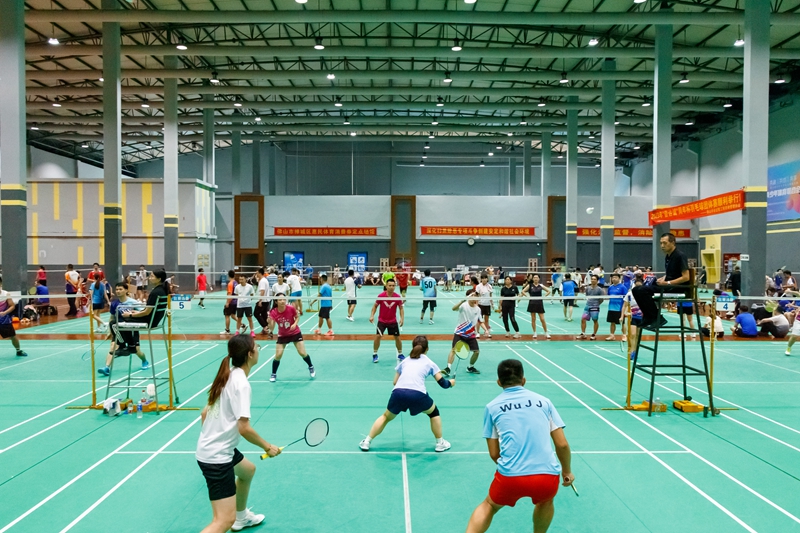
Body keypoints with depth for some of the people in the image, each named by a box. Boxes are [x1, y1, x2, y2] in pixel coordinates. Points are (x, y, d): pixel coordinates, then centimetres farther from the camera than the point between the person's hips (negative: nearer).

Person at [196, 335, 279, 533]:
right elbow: (244, 428, -25)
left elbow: (205, 412, 14)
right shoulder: (241, 383, -21)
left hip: (210, 448, 10)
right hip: (216, 457, -10)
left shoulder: (228, 377, 5)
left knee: (248, 470, 34)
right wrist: (268, 447, -11)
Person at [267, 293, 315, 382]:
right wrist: (269, 320, -41)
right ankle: (273, 374, 18)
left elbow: (297, 317, -2)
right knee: (278, 355, -7)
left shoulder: (291, 308, -22)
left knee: (303, 353, -3)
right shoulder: (273, 313, -20)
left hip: (295, 333, -1)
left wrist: (295, 324, -21)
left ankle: (311, 367, 26)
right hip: (282, 336, 1)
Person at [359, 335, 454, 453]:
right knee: (434, 413, 28)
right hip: (418, 395, -2)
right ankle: (440, 443, 33)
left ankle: (366, 442, 30)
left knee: (386, 417, 29)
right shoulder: (429, 363, 21)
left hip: (398, 393, 2)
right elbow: (443, 383, 19)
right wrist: (451, 382, 40)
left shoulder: (404, 361, 27)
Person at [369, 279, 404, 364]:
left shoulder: (398, 297, -14)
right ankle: (375, 354, 8)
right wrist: (372, 315, -14)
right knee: (377, 336, -10)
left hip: (393, 321, 1)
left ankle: (400, 354, 25)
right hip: (382, 320, -1)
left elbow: (401, 308, -3)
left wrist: (402, 318, -16)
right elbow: (375, 306, -1)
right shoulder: (380, 296, -15)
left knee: (397, 337, 4)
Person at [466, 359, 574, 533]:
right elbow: (562, 445, 11)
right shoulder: (543, 401, 12)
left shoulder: (492, 407, 9)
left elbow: (494, 453, 11)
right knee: (546, 501, 36)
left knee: (489, 506, 28)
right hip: (548, 476, 1)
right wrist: (567, 471, 28)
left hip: (510, 476, -1)